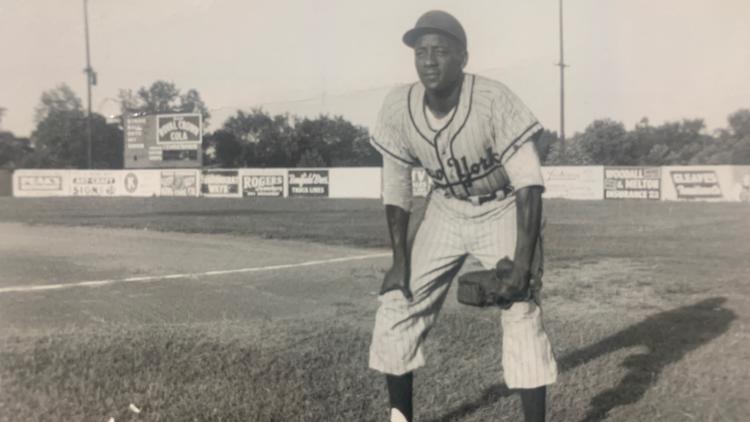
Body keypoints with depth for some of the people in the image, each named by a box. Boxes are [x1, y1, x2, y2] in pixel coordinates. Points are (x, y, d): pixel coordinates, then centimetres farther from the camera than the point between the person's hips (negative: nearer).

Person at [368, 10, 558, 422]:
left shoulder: (494, 101, -29)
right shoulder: (397, 108, -17)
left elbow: (528, 182, -28)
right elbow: (395, 187, -6)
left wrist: (522, 261, -36)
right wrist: (400, 259, -7)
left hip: (503, 211, -3)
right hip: (445, 212, 4)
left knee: (522, 314, -12)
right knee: (396, 307, 2)